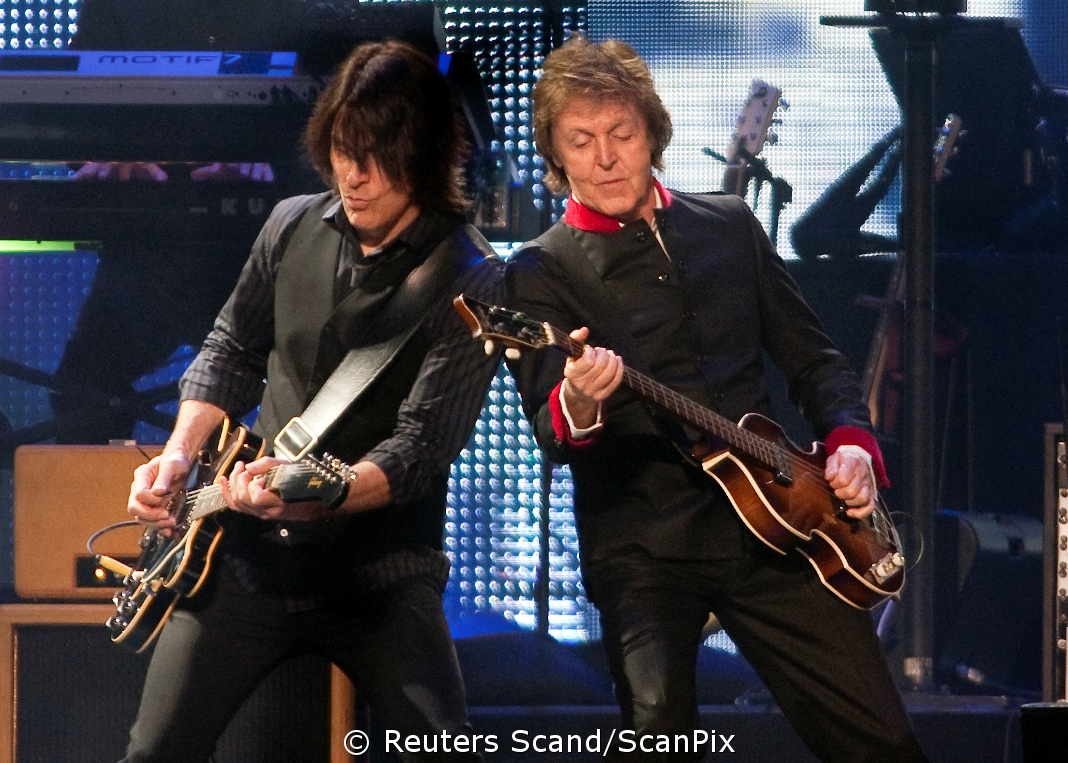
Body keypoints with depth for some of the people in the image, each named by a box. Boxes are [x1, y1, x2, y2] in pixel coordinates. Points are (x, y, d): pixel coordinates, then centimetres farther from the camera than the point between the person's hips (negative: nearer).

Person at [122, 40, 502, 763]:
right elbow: (233, 351, 18)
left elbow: (420, 448, -19)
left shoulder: (470, 281, -13)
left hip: (379, 570, -4)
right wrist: (179, 455, 2)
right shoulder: (294, 227, 3)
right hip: (250, 548, 4)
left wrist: (310, 493, -35)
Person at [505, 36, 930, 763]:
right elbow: (550, 432, -13)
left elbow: (814, 358, 20)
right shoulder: (543, 271, 0)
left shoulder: (730, 225, 13)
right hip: (642, 540, -3)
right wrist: (578, 405, -36)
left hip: (768, 524, 4)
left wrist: (850, 441, 2)